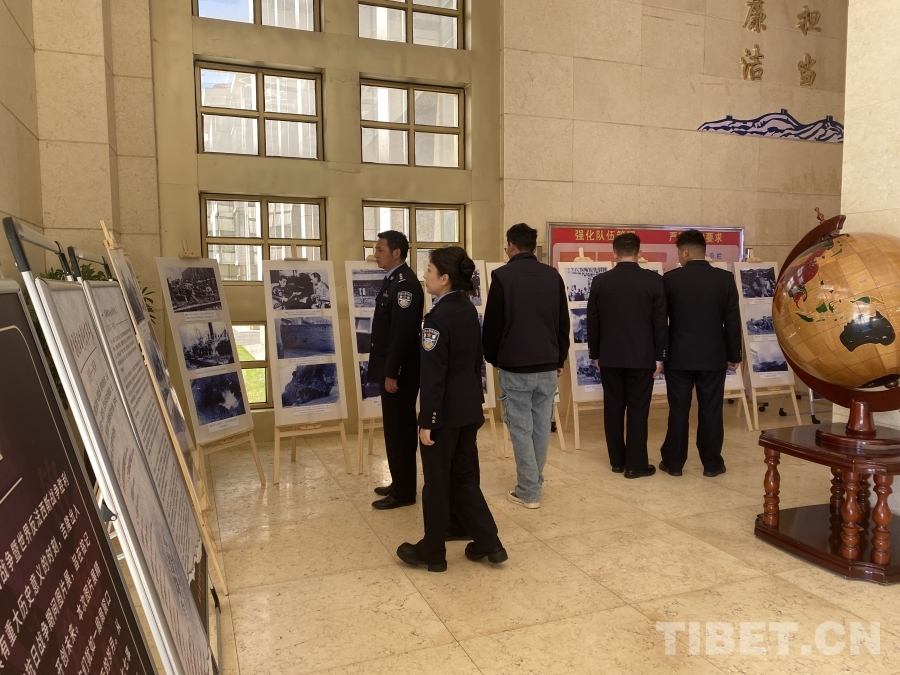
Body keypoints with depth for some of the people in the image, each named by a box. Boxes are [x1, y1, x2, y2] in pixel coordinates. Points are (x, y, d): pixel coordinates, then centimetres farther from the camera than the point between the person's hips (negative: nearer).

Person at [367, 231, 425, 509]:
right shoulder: (393, 280, 13)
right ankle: (401, 484, 28)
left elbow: (403, 332, -23)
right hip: (392, 368, 10)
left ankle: (404, 492, 11)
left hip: (400, 372, -10)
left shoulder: (405, 283, -18)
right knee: (397, 427, 16)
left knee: (400, 429, -1)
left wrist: (392, 373, -21)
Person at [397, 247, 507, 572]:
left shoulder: (438, 317, -18)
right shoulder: (469, 310, 7)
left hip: (445, 412, -8)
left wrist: (426, 420, -16)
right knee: (465, 477, 18)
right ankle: (488, 543, 22)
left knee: (437, 482, 7)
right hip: (470, 408, 8)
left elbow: (433, 375, -20)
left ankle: (432, 552, 22)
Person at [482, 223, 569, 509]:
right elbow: (563, 322, 8)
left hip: (514, 365, -4)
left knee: (521, 428, 3)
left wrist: (492, 357, 10)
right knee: (541, 426, 13)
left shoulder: (502, 276, -9)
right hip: (547, 364, 5)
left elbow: (492, 323, -6)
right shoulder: (553, 276, 4)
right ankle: (533, 483, 25)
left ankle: (528, 491, 7)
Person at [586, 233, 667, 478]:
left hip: (609, 356, 2)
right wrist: (660, 357, 3)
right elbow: (661, 321, -5)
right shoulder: (654, 280, -5)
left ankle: (617, 460, 19)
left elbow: (592, 322, 3)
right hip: (641, 356, -2)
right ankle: (635, 464, 9)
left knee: (613, 409, 10)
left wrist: (595, 354, 13)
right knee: (638, 411, 4)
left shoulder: (600, 281, -1)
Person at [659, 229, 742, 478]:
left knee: (678, 411, 6)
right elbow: (733, 321, 1)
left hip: (679, 356, -1)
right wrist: (734, 355, 10)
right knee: (711, 411, 8)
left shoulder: (670, 278, -6)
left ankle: (674, 462, 14)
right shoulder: (725, 279, -2)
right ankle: (712, 464, 15)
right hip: (713, 356, 1)